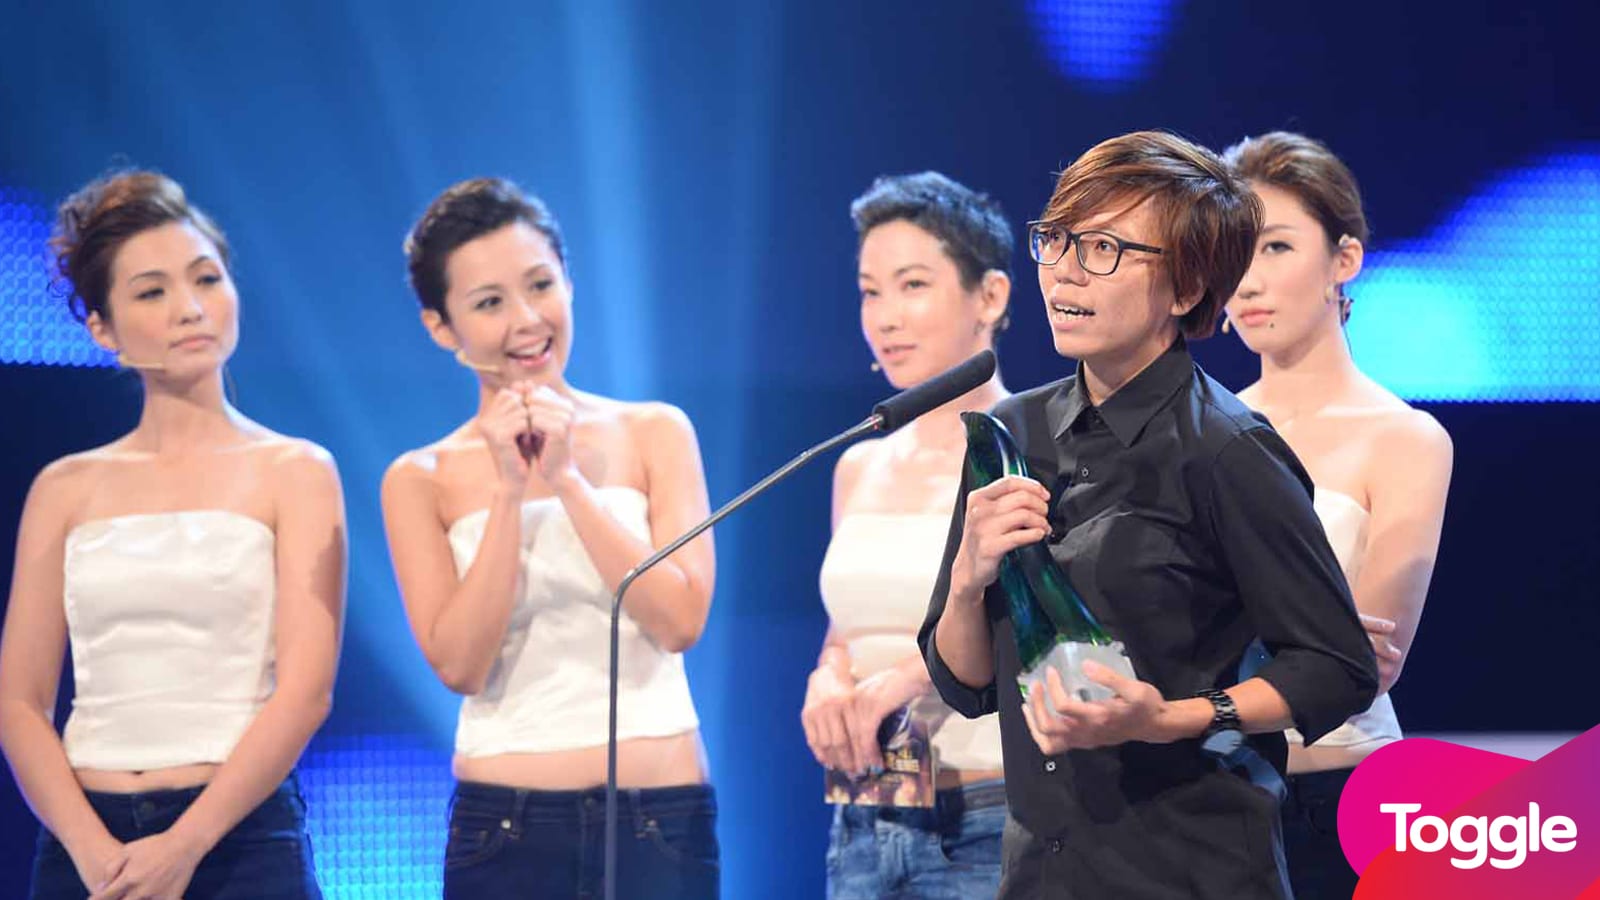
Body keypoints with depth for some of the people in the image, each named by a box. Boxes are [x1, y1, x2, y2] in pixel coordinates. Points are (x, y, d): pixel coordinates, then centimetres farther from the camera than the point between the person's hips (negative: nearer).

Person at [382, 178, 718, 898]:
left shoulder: (655, 434, 5)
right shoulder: (422, 480, 4)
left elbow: (680, 619, -5)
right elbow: (458, 664, -6)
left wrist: (567, 478, -9)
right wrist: (509, 491, -9)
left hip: (660, 816, 0)